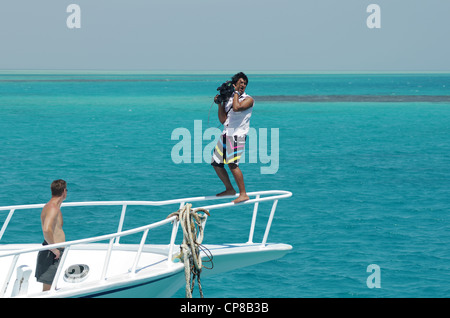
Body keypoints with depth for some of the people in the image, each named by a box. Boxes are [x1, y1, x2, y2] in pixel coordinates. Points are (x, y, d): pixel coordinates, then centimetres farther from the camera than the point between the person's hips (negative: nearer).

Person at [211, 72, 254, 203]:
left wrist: (236, 93, -7)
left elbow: (236, 108, -22)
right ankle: (230, 189, 26)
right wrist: (220, 104, 4)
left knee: (232, 163, -21)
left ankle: (243, 194, -18)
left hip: (238, 135, -7)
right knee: (216, 163, 10)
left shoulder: (248, 99, -1)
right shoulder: (228, 98, 16)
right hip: (226, 134, 7)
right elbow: (222, 120, 14)